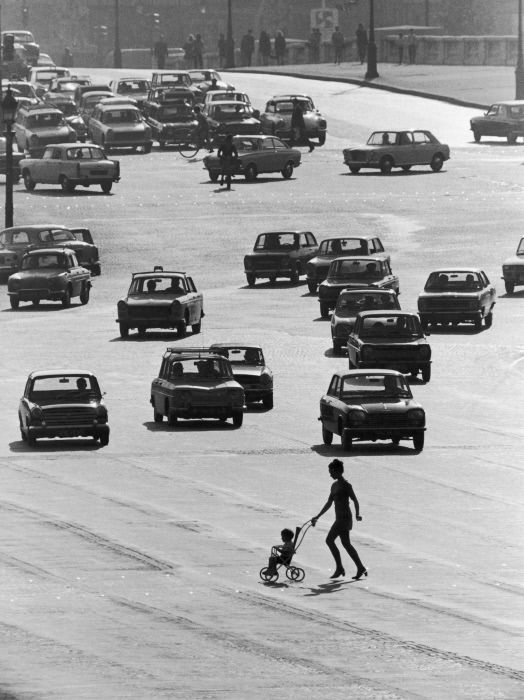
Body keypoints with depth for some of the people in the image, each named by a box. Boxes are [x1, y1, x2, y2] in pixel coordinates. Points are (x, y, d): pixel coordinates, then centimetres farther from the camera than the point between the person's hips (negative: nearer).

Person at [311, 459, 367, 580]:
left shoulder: (346, 486, -10)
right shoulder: (335, 486, 16)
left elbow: (355, 501, -14)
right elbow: (329, 504, 23)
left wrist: (357, 515, -28)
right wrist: (317, 517, 23)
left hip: (344, 518, -9)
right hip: (340, 519, 9)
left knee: (330, 540, -11)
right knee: (346, 544, 10)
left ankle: (339, 568, -7)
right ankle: (361, 568, 13)